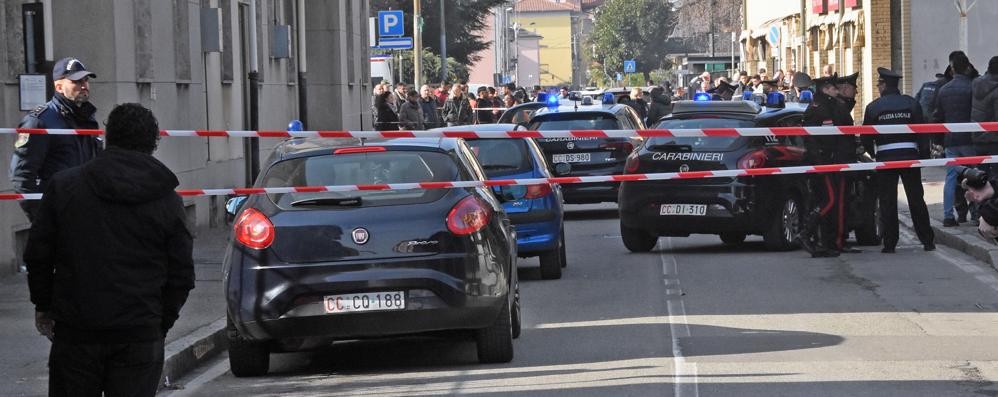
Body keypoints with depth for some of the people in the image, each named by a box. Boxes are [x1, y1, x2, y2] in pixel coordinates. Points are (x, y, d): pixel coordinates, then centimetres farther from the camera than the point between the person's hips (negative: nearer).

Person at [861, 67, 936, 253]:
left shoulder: (873, 107, -2)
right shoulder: (911, 103, 2)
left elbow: (866, 138, 0)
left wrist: (874, 154, 16)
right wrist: (924, 155, 3)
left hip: (885, 158, -2)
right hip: (910, 155, 2)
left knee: (887, 202, 4)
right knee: (916, 199, 8)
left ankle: (889, 243, 2)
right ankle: (927, 240, 9)